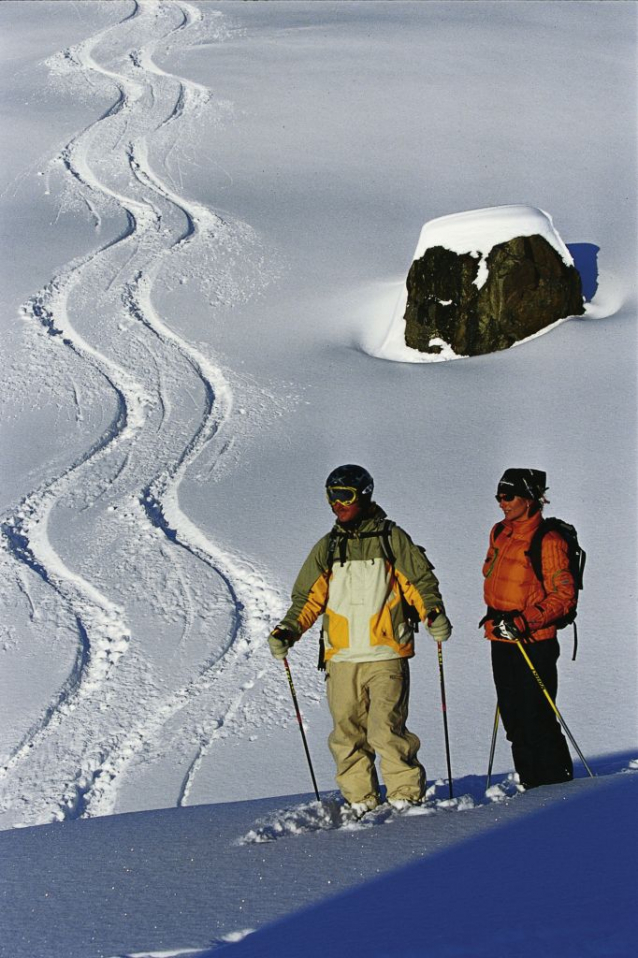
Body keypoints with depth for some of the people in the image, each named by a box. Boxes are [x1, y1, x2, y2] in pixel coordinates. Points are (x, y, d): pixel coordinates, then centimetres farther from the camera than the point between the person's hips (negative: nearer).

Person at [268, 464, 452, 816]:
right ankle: (360, 800, 11)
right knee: (347, 734, 2)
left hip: (386, 655, -4)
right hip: (342, 656, 4)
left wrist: (434, 614, -14)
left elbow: (420, 581, 4)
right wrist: (287, 631, -1)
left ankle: (407, 795, -1)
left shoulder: (390, 538, 4)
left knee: (386, 730, -13)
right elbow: (308, 598, 14)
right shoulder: (327, 548, 14)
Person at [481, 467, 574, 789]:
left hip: (533, 643, -8)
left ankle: (557, 783, 3)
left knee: (536, 717, -8)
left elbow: (564, 595, -15)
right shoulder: (500, 534, 10)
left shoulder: (548, 541, -13)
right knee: (513, 716, 11)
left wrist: (525, 621, -23)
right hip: (501, 640, 8)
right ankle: (529, 781, 20)